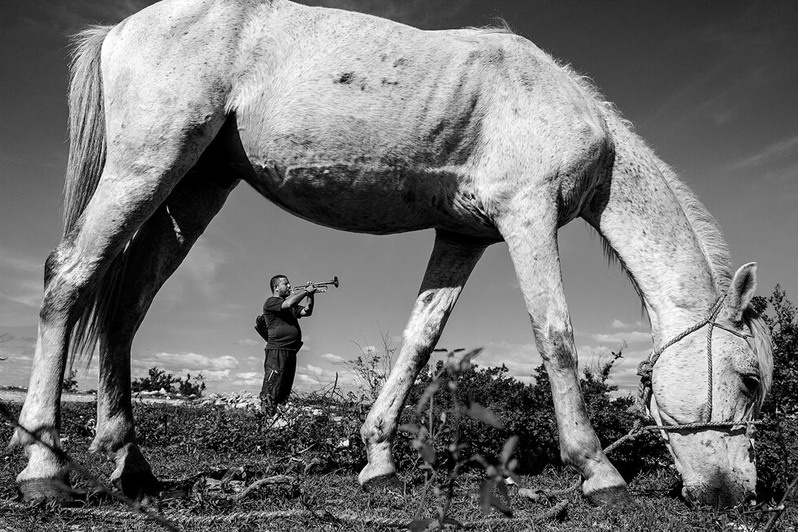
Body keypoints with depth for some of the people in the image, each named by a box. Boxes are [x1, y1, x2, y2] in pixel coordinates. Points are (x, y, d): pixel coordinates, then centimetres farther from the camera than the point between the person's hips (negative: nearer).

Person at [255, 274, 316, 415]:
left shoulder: (291, 305, 24)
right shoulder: (271, 302, -3)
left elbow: (307, 311, 14)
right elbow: (288, 303, -21)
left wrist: (310, 295, 3)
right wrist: (306, 291, -11)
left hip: (291, 352, 9)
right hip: (277, 351, -9)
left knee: (284, 393, 10)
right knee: (270, 393, -11)